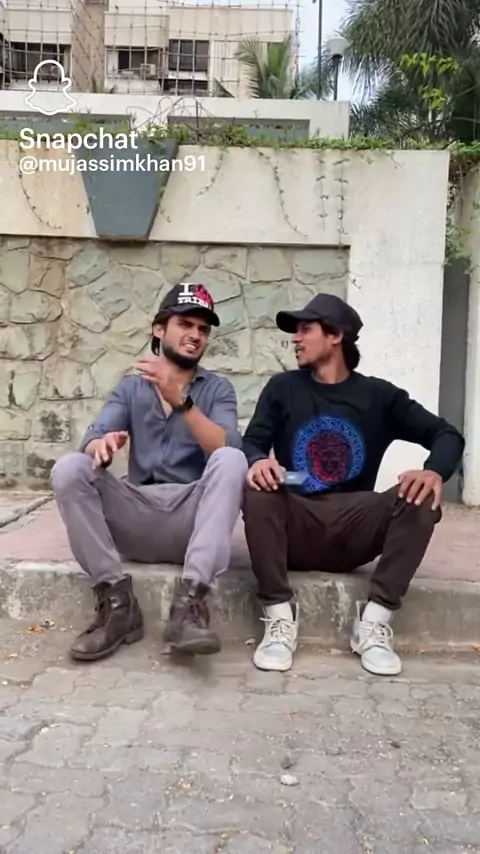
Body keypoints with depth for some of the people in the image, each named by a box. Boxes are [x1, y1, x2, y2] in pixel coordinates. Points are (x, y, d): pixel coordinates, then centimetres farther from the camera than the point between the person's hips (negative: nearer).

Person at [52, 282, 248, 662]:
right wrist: (102, 445, -25)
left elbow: (227, 449, -10)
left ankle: (191, 601, -35)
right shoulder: (130, 386, 15)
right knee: (69, 469, -21)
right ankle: (117, 601, -19)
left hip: (193, 515, -1)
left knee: (231, 461, -30)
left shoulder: (218, 388, 9)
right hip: (136, 513, 2)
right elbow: (93, 439, 0)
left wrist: (181, 400, -24)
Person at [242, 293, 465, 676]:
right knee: (258, 489, -30)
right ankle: (281, 617, -23)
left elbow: (447, 435, 2)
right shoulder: (283, 388, 8)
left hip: (353, 532, 1)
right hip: (294, 528, 0)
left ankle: (374, 620, -21)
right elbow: (251, 443, -3)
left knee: (422, 500, -24)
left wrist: (435, 472, -22)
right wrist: (258, 461, -29)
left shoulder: (378, 395, 7)